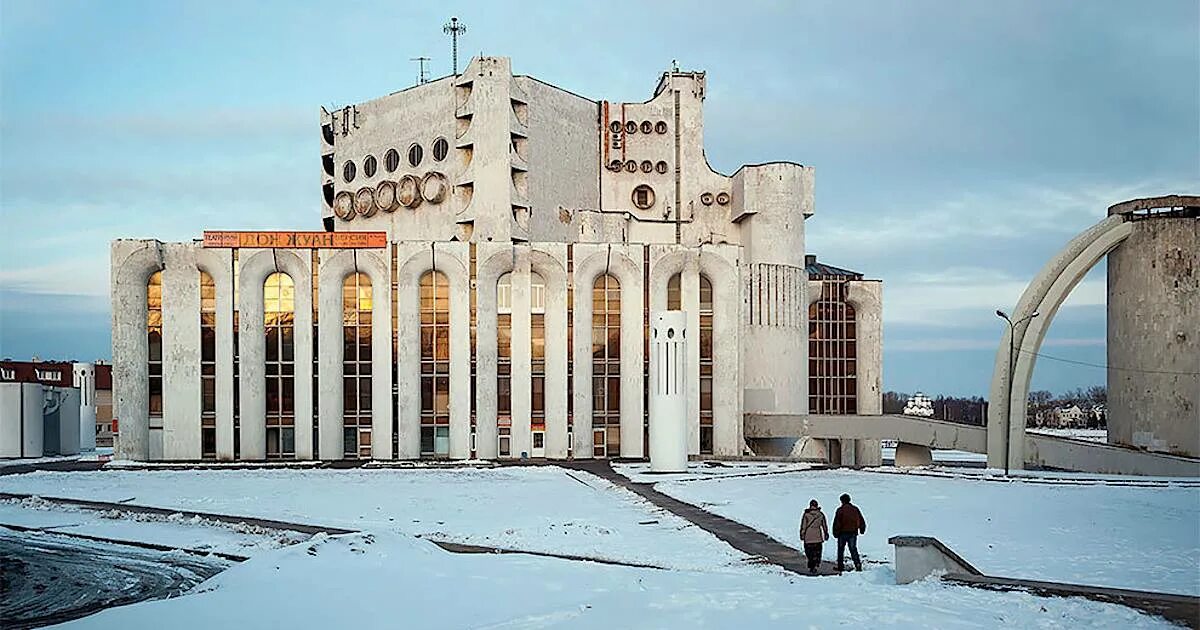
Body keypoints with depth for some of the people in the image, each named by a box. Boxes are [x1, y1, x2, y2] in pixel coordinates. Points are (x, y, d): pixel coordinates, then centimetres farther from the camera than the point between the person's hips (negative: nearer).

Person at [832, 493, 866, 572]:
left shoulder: (840, 510, -9)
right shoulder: (855, 509, 4)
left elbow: (837, 523, -11)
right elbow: (862, 521, 12)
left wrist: (835, 533, -3)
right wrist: (862, 530, 25)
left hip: (843, 533, -3)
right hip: (853, 533, 3)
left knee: (841, 550, 9)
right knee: (853, 550, 8)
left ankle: (841, 566, 9)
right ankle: (858, 564, -6)